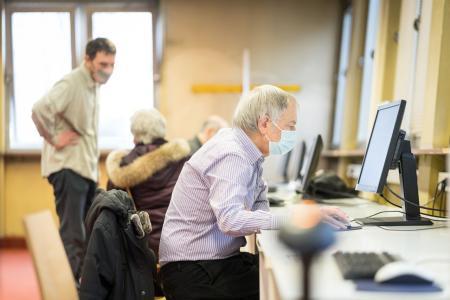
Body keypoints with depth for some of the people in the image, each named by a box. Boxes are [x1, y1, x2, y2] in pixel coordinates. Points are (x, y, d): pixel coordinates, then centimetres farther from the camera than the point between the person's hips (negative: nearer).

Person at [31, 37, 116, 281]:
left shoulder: (93, 85, 13)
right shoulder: (71, 83, -16)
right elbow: (40, 109, -31)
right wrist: (54, 139, -20)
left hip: (87, 168, 10)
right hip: (69, 168, -9)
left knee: (87, 233, 16)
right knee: (73, 236, -8)